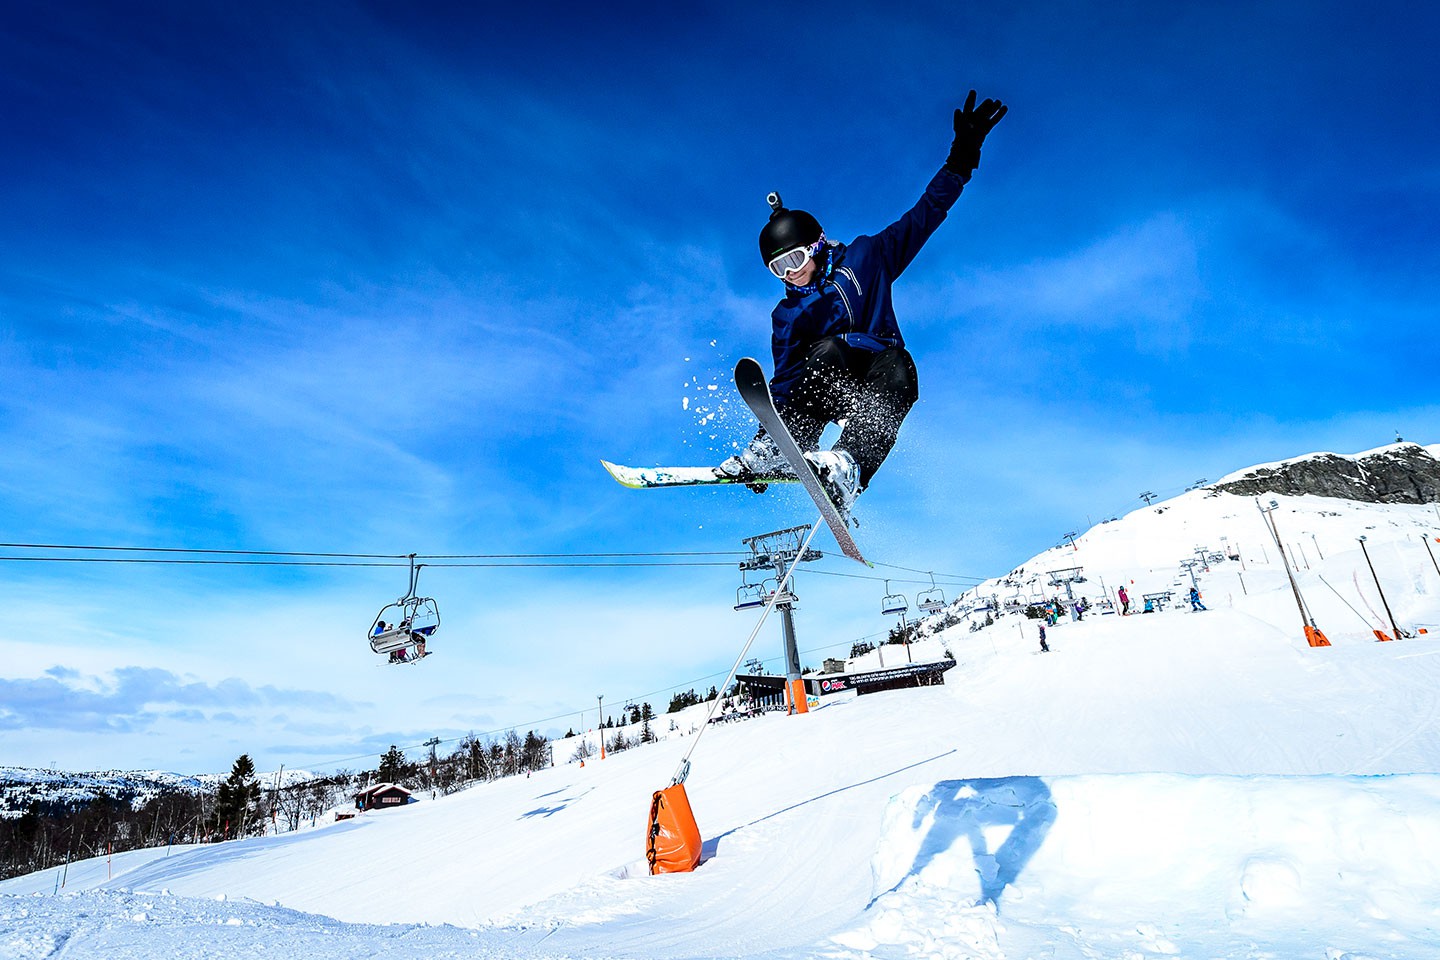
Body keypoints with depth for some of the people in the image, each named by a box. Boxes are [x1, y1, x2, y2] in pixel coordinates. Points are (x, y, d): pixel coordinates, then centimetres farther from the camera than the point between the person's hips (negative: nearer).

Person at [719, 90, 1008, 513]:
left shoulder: (864, 257, 10)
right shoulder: (786, 315, 15)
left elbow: (922, 217, 8)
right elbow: (784, 381, 9)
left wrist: (962, 157, -1)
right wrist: (769, 432, -2)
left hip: (882, 377, -1)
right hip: (824, 389, 1)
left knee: (896, 365, -37)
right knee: (828, 349, -32)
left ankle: (847, 465, -60)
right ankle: (776, 450, -45)